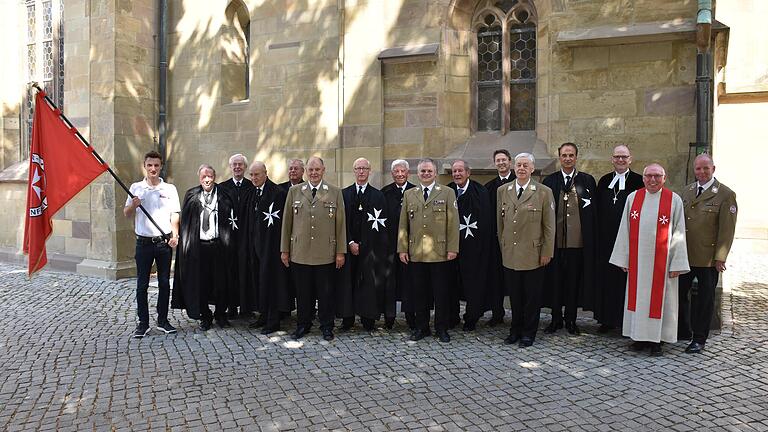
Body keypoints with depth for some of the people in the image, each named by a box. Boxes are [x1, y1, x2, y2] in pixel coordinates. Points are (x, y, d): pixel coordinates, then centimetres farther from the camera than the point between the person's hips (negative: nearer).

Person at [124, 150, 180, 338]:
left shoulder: (169, 189, 5)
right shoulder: (136, 187, 5)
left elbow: (175, 214, 3)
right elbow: (126, 214, 7)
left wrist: (175, 234, -12)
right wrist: (133, 205, -15)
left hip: (164, 242, 0)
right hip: (144, 242, 0)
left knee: (164, 282, 7)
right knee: (142, 284, 3)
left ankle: (163, 320, 18)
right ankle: (143, 322, 13)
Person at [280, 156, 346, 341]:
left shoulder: (335, 192, 3)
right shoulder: (294, 191, 7)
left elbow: (340, 223, 2)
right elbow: (286, 221, 8)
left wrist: (340, 251, -1)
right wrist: (284, 249, 5)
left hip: (326, 254, -1)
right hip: (299, 253, 1)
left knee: (326, 293, 7)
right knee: (302, 292, 9)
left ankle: (327, 327, 21)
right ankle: (302, 325, 25)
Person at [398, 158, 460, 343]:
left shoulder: (447, 193, 4)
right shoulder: (409, 195, 12)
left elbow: (453, 223, -1)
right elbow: (403, 224, 11)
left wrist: (452, 248, -7)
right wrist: (402, 249, 5)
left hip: (440, 253, -2)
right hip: (415, 254, 2)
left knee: (441, 292, 4)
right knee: (419, 292, 8)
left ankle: (442, 328, 18)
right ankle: (421, 327, 20)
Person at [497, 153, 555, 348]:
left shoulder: (544, 192, -3)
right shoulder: (502, 191, 7)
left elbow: (549, 226, -3)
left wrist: (547, 253, -5)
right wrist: (502, 247, 10)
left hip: (533, 255, -3)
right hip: (509, 255, 3)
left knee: (532, 297, 7)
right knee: (514, 295, 11)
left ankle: (528, 333, 22)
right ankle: (515, 330, 26)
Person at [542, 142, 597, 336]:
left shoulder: (587, 181, 4)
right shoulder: (549, 181, 6)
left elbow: (593, 212, 4)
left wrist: (591, 241, -2)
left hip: (578, 241, 0)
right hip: (556, 240, 1)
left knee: (574, 281, 7)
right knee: (555, 280, 7)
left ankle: (571, 320, 21)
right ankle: (556, 318, 21)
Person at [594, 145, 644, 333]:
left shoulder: (638, 181, -1)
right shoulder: (604, 181, 11)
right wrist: (598, 236, 6)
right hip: (605, 239, 4)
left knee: (626, 279, 1)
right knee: (606, 278, 8)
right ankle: (608, 319, 19)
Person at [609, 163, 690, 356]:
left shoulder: (674, 200, -2)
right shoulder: (633, 197, 4)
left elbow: (679, 233, -3)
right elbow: (625, 230, 6)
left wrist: (676, 263, -7)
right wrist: (623, 259, 4)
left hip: (661, 259, -2)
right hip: (637, 259, 2)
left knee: (658, 297, 5)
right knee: (637, 295, 8)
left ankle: (656, 340, 15)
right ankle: (640, 336, 20)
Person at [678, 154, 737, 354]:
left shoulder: (726, 194, -7)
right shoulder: (687, 191, 9)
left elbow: (727, 230, -9)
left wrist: (720, 258, -12)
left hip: (708, 259, -5)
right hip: (684, 255, 5)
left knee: (704, 300, 7)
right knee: (679, 294, 10)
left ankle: (699, 339, 19)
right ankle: (683, 330, 28)